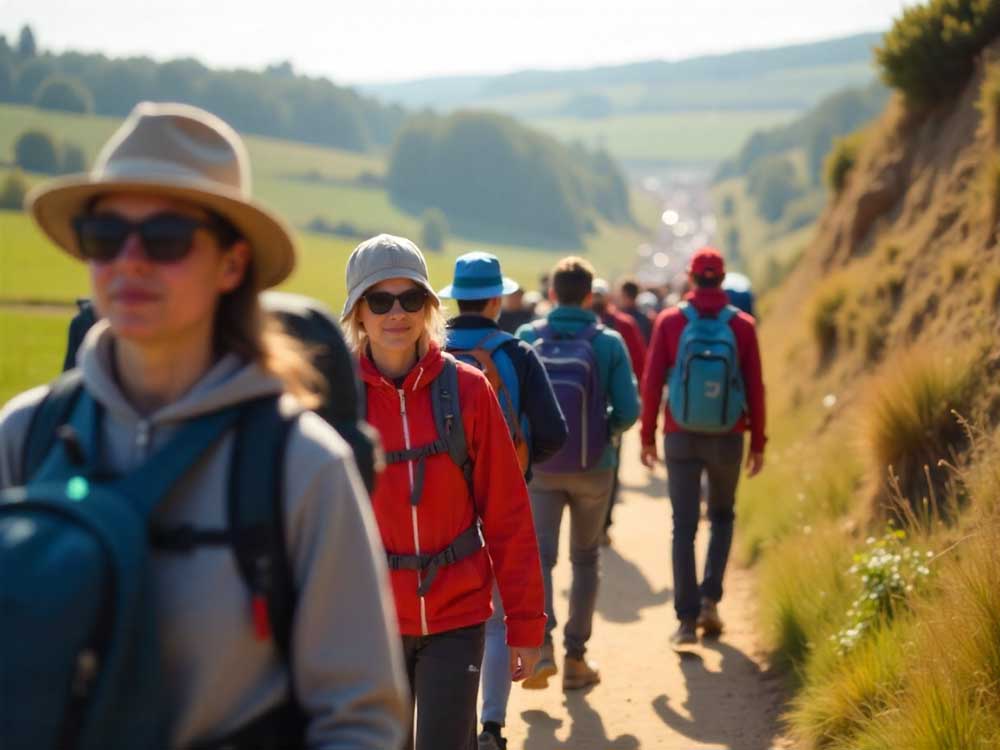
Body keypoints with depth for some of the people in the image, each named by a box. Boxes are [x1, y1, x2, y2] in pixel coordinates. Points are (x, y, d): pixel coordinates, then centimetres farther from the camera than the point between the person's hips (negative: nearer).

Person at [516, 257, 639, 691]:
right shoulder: (609, 343, -7)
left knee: (539, 556, 1)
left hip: (540, 466, 0)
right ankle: (575, 658, 18)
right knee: (585, 559, 15)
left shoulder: (526, 339, -4)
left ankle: (540, 643, -22)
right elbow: (628, 409, -10)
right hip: (593, 468, 0)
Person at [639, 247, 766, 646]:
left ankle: (687, 618, 1)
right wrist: (758, 443, 6)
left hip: (681, 437, 0)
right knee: (722, 516, 20)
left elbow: (652, 382, -4)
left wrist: (647, 436, 5)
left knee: (684, 526, 5)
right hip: (727, 438, 1)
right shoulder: (742, 325, -2)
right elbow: (755, 388, -2)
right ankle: (709, 599, 7)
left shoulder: (670, 321, -3)